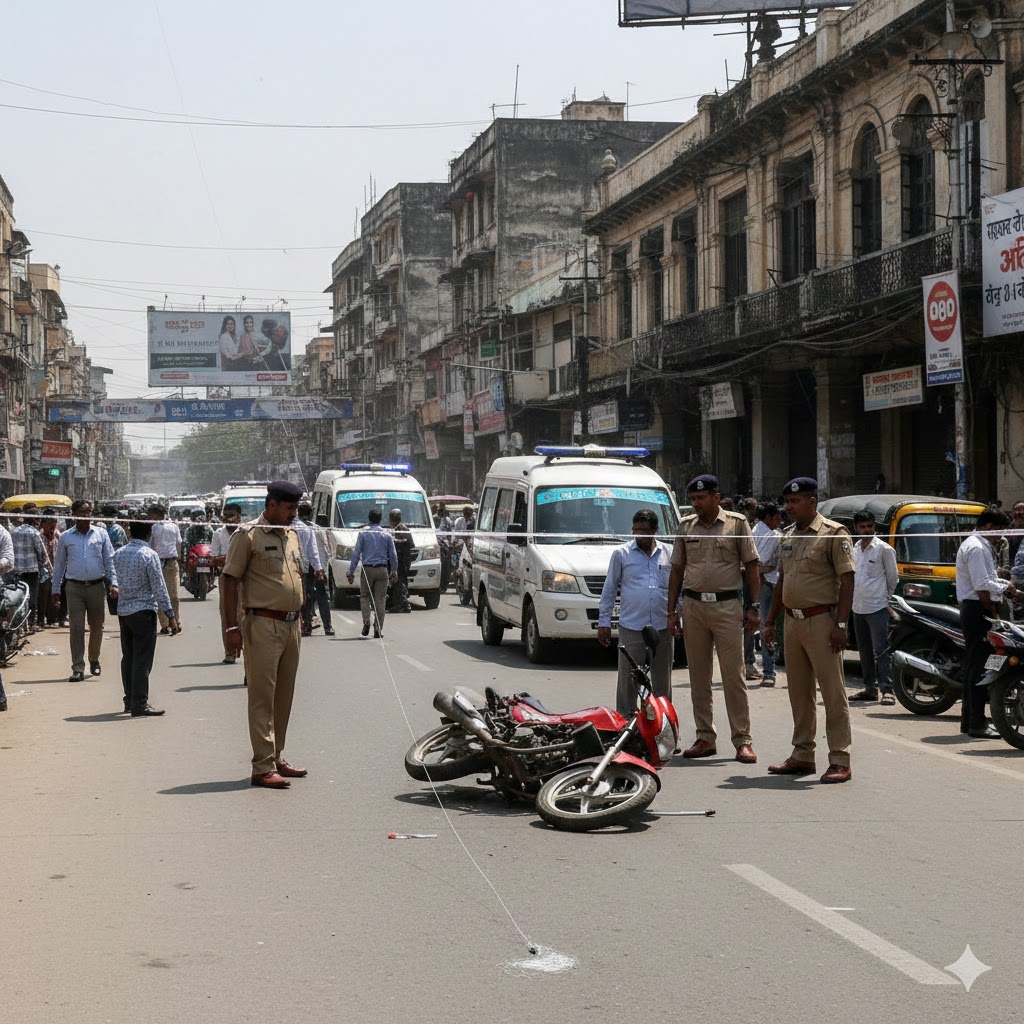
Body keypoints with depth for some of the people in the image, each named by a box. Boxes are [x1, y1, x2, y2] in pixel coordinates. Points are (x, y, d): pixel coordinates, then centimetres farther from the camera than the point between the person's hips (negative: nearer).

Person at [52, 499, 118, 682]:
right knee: (77, 628, -6)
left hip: (96, 585, 1)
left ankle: (94, 659, 31)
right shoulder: (65, 537, 6)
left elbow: (110, 560, 7)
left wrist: (113, 583, -5)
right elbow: (59, 564, 11)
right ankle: (78, 668, -5)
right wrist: (56, 590, 8)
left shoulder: (101, 534, 6)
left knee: (96, 626, 9)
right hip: (74, 587, -1)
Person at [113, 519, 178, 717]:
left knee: (128, 657, 13)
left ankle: (130, 701, 20)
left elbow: (115, 581, 13)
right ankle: (139, 705, -4)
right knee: (142, 659, -4)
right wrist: (170, 615, -8)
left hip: (123, 610, 7)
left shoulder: (119, 554, 6)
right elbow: (159, 588, -12)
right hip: (143, 611, -6)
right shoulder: (150, 555, -12)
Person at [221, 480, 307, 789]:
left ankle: (277, 759, 21)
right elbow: (230, 580, -9)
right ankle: (263, 767, -7)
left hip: (291, 625, 8)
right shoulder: (248, 535, -7)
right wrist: (232, 627, -15)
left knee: (284, 697, 12)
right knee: (262, 697, -7)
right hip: (263, 625, -8)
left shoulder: (292, 535, 16)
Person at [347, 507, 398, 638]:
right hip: (382, 569, 1)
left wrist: (351, 572, 0)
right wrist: (394, 572, 18)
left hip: (367, 569, -1)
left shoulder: (363, 533, -2)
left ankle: (366, 620, -10)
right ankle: (378, 629, 2)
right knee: (380, 599, 4)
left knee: (364, 597, 12)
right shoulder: (387, 535, 4)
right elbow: (393, 555, 7)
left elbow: (356, 553, -3)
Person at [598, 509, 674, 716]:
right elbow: (609, 589, 7)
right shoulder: (621, 554, 5)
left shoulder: (669, 554, 9)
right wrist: (604, 621, 3)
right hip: (631, 627, -2)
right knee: (628, 678, -3)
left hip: (662, 627, 2)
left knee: (662, 679, 9)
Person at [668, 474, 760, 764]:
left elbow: (751, 566, 2)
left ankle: (742, 740, -2)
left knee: (733, 676, -5)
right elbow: (677, 570, 14)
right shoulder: (685, 526, 11)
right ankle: (705, 738, 13)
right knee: (698, 676, 6)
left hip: (727, 607, -4)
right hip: (693, 607, 4)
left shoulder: (737, 523, 2)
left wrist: (754, 607, -4)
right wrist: (671, 611, 8)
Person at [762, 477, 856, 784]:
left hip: (821, 620, -8)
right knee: (799, 693, 12)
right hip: (793, 621, 8)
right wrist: (770, 622, 18)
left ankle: (840, 760, -6)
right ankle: (802, 756, 19)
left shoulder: (833, 534, -7)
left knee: (833, 692, -6)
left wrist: (840, 624, -18)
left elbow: (847, 580, -11)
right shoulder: (788, 537, 16)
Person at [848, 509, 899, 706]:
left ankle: (887, 690, -12)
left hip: (877, 608, -7)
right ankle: (870, 688, 19)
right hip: (858, 607, 7)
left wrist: (885, 598, 4)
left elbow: (893, 578, 1)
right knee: (865, 651, 11)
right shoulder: (855, 548, 12)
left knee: (881, 650, -10)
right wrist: (854, 597, 15)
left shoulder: (884, 549, -6)